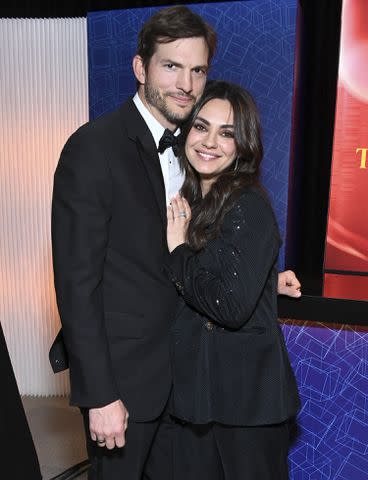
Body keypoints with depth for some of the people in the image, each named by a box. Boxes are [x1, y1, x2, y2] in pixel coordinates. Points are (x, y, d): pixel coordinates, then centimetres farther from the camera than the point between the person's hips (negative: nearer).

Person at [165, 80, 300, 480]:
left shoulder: (249, 207, -19)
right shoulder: (188, 199, 4)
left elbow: (232, 306, -27)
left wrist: (178, 252, -17)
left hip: (244, 394, -7)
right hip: (194, 382, 7)